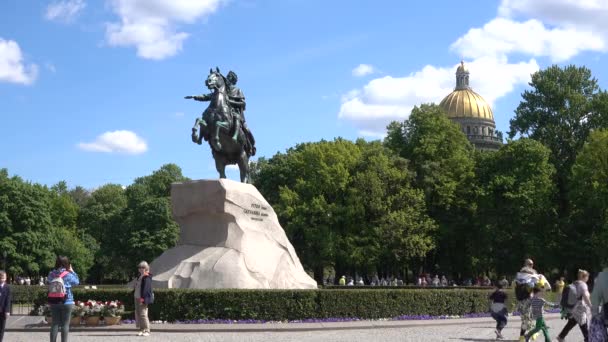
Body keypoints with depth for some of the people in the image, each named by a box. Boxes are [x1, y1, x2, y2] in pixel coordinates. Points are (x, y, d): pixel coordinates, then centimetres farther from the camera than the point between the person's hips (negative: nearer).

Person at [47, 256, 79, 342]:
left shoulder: (51, 274, -1)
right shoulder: (68, 275, -10)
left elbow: (49, 287, 13)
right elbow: (77, 282, 6)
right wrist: (72, 271, 12)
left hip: (54, 303, 3)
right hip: (66, 302, -3)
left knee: (55, 324, 8)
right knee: (65, 324, 3)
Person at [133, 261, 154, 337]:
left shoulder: (147, 278, -12)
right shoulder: (139, 277, 16)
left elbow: (145, 289, -19)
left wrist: (142, 299, -24)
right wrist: (135, 297, 18)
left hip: (143, 299, -10)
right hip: (137, 298, 10)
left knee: (143, 314, -12)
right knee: (138, 314, 10)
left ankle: (147, 331, -8)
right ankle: (142, 330, 16)